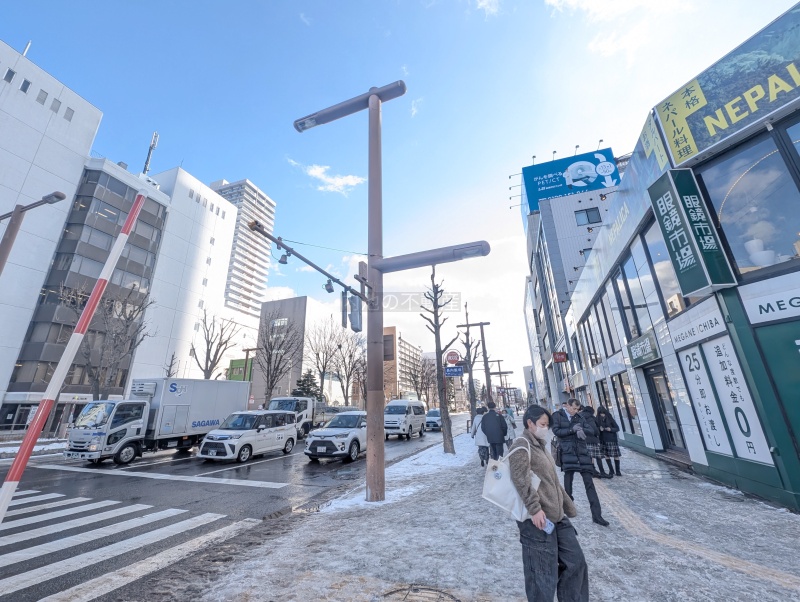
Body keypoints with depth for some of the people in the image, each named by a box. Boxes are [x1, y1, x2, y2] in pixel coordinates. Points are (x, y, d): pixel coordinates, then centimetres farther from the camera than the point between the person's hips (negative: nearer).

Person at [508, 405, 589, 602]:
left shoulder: (540, 445, 17)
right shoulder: (522, 446, -13)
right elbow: (521, 480, -22)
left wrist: (568, 507, 24)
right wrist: (535, 508, -26)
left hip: (556, 516, 10)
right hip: (538, 519, -9)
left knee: (575, 561, 18)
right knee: (543, 575, 3)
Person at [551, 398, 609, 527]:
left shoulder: (579, 417, 12)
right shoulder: (558, 416, 0)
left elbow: (591, 430, 7)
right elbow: (556, 431, -10)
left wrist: (581, 429, -14)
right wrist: (572, 430, -17)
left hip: (581, 451, 4)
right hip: (567, 452, -3)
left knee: (589, 483, 3)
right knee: (568, 480, 6)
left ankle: (597, 515, 8)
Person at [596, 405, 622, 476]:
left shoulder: (610, 419, -7)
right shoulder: (598, 420, 0)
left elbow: (617, 428, -3)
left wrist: (610, 429, -20)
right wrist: (599, 429, -14)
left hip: (612, 440, -2)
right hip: (603, 440, 3)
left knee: (616, 456, 3)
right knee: (606, 455, 5)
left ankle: (618, 471, 17)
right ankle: (611, 470, 21)